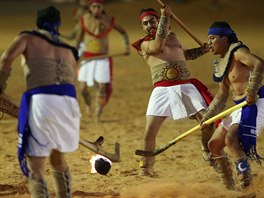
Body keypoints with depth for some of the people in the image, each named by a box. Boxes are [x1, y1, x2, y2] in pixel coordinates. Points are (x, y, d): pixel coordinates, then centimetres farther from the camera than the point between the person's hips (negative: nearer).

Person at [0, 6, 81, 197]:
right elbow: (72, 79, 20)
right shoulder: (69, 52, 28)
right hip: (69, 103, 4)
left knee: (36, 171, -1)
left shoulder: (28, 38, 16)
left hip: (40, 101, -4)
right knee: (58, 160, 29)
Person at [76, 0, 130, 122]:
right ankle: (88, 104, 34)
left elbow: (123, 32, 9)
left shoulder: (109, 20, -7)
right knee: (83, 88, 0)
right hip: (87, 58, 1)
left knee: (102, 87, -6)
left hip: (103, 58, -1)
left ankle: (98, 115, 8)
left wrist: (127, 46, -4)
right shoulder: (84, 19, -5)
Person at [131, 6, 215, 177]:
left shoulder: (172, 36, 21)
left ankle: (207, 150, 23)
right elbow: (158, 46, -16)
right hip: (162, 90, -4)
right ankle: (146, 166, 5)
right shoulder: (144, 44, 6)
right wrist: (165, 17, -10)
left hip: (187, 86, 4)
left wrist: (203, 50, 21)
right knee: (150, 132, -13)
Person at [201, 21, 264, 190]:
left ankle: (245, 176, -23)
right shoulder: (221, 64, 15)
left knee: (231, 139, -30)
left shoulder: (237, 52, -12)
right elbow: (222, 95, 19)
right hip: (241, 107, 10)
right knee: (214, 144, 12)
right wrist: (207, 117, 10)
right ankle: (229, 187, 19)